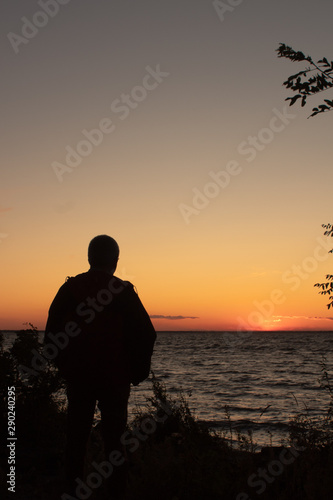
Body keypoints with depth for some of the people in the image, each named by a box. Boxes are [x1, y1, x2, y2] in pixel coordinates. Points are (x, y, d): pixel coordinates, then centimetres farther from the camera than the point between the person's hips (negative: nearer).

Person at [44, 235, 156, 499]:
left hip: (78, 377, 2)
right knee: (114, 438, 7)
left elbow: (52, 332, 4)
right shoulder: (123, 291, -8)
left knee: (76, 437, 11)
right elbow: (146, 334, -9)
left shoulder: (70, 288, 0)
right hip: (115, 378, -2)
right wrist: (137, 372, 3)